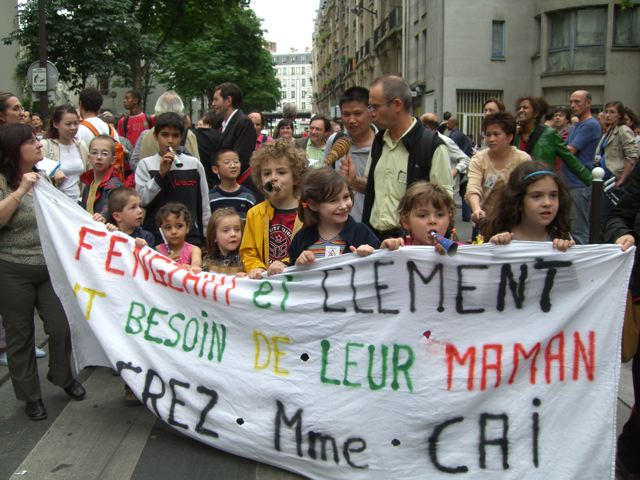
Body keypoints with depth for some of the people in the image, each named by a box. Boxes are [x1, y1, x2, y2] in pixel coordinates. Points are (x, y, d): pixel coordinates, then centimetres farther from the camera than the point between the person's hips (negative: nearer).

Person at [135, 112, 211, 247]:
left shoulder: (194, 164, 5)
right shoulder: (146, 164, 3)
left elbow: (204, 204, 10)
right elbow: (141, 200, -7)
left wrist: (207, 238, 9)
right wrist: (161, 174, -15)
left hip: (190, 235, 1)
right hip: (155, 237, -1)